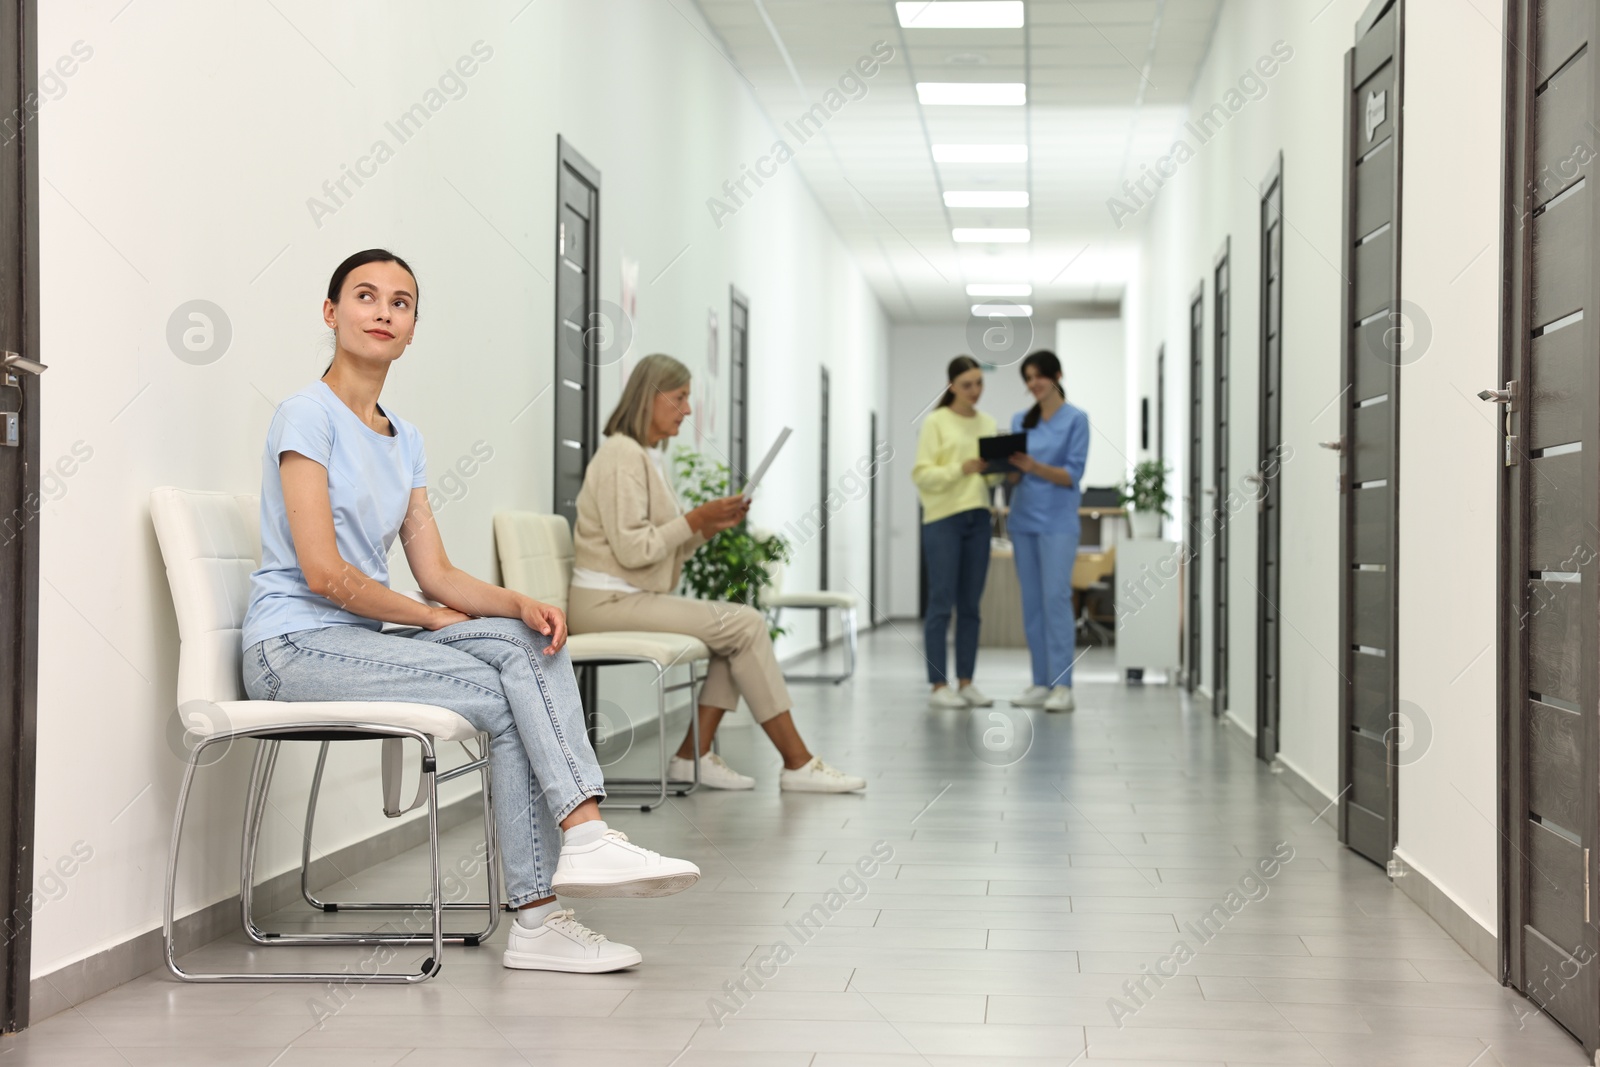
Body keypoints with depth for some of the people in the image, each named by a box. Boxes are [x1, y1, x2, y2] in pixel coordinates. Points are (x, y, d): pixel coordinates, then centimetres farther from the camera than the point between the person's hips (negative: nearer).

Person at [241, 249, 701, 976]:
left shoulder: (404, 440, 16)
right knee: (507, 700, -19)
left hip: (363, 639, 7)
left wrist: (521, 605, -11)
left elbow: (437, 574, 9)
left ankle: (586, 837, -27)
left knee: (531, 645, -16)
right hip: (295, 646, -7)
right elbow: (323, 573, -17)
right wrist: (429, 618, -6)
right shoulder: (309, 414, -9)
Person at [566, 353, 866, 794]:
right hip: (609, 601, -9)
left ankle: (694, 756, -5)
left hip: (635, 597, 9)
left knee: (741, 623, -3)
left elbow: (664, 552, 15)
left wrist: (710, 527, 0)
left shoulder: (649, 456, 17)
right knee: (745, 625, -14)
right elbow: (631, 549, -20)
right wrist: (696, 518, -13)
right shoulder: (621, 455, -13)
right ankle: (797, 764, -9)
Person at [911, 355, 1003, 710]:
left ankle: (966, 682, 13)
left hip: (978, 519, 6)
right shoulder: (936, 422, -3)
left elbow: (992, 478, 17)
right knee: (942, 604, -5)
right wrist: (960, 469, -22)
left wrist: (995, 471, -6)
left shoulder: (987, 423, 13)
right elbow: (922, 475, -9)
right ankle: (938, 685, -1)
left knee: (970, 605, 8)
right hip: (943, 519, -5)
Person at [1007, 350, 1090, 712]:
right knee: (1032, 602, 5)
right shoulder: (1020, 421, 13)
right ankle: (1041, 683, 9)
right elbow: (1014, 476, 12)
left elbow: (1072, 475, -8)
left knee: (1056, 598, -12)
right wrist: (1007, 466, -11)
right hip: (1023, 519, 5)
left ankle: (1062, 686, -12)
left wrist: (1034, 467, -23)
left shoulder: (1075, 420, -1)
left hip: (1057, 522, -5)